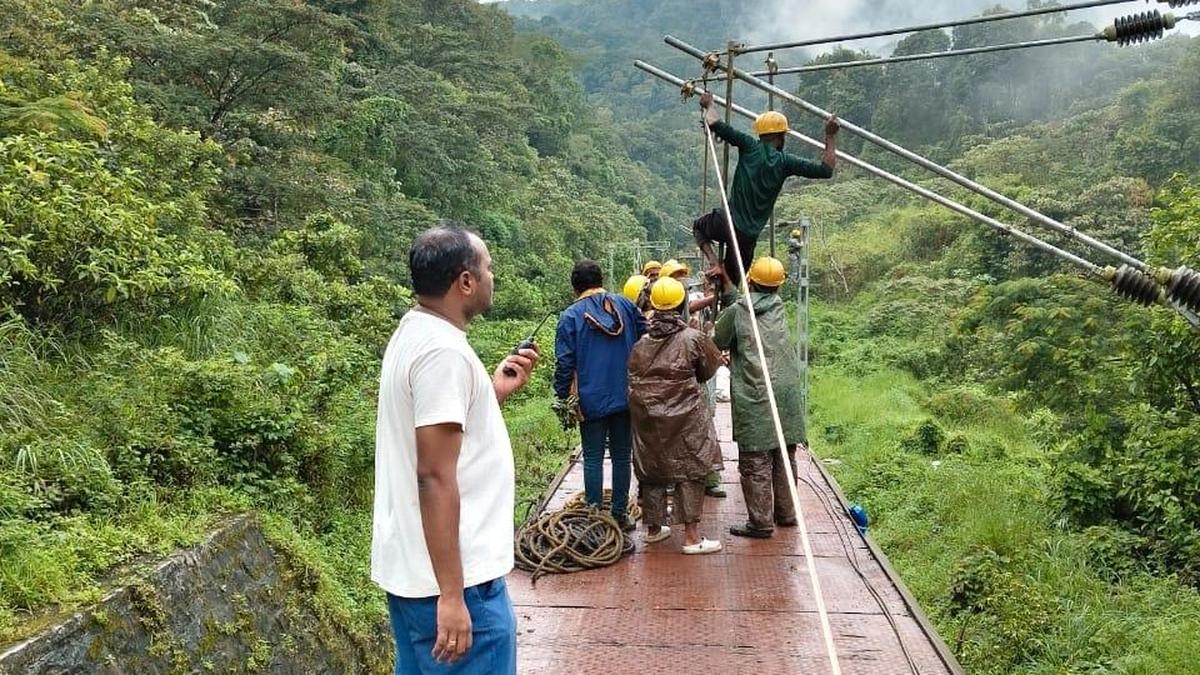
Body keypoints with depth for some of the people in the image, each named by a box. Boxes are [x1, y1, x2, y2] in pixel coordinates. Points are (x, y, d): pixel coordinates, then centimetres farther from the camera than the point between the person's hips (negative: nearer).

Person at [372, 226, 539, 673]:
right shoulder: (444, 351, -20)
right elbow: (435, 476, -24)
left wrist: (495, 392, 10)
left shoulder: (413, 334, 10)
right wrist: (452, 595, -23)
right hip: (451, 578, -10)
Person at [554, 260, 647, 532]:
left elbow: (564, 363, -7)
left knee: (593, 458, 5)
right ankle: (620, 514, 17)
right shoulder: (625, 305, 4)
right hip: (626, 397, 3)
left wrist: (562, 398, 1)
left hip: (591, 401, -3)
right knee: (622, 456, 11)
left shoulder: (571, 316, -5)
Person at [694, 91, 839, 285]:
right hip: (749, 234, 1)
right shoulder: (785, 161, -2)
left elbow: (714, 124, -11)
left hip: (729, 222, -1)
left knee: (699, 226, 30)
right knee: (735, 279, 17)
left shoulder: (750, 146, -4)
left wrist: (709, 105, 10)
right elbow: (826, 170, 0)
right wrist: (831, 136, 8)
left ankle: (715, 265, 6)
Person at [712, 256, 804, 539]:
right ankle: (786, 513, 24)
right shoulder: (779, 307, 9)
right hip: (787, 394, 5)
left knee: (755, 462, 0)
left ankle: (761, 522, 2)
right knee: (784, 457, 14)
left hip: (754, 398, -5)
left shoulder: (736, 311, -4)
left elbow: (716, 343, 7)